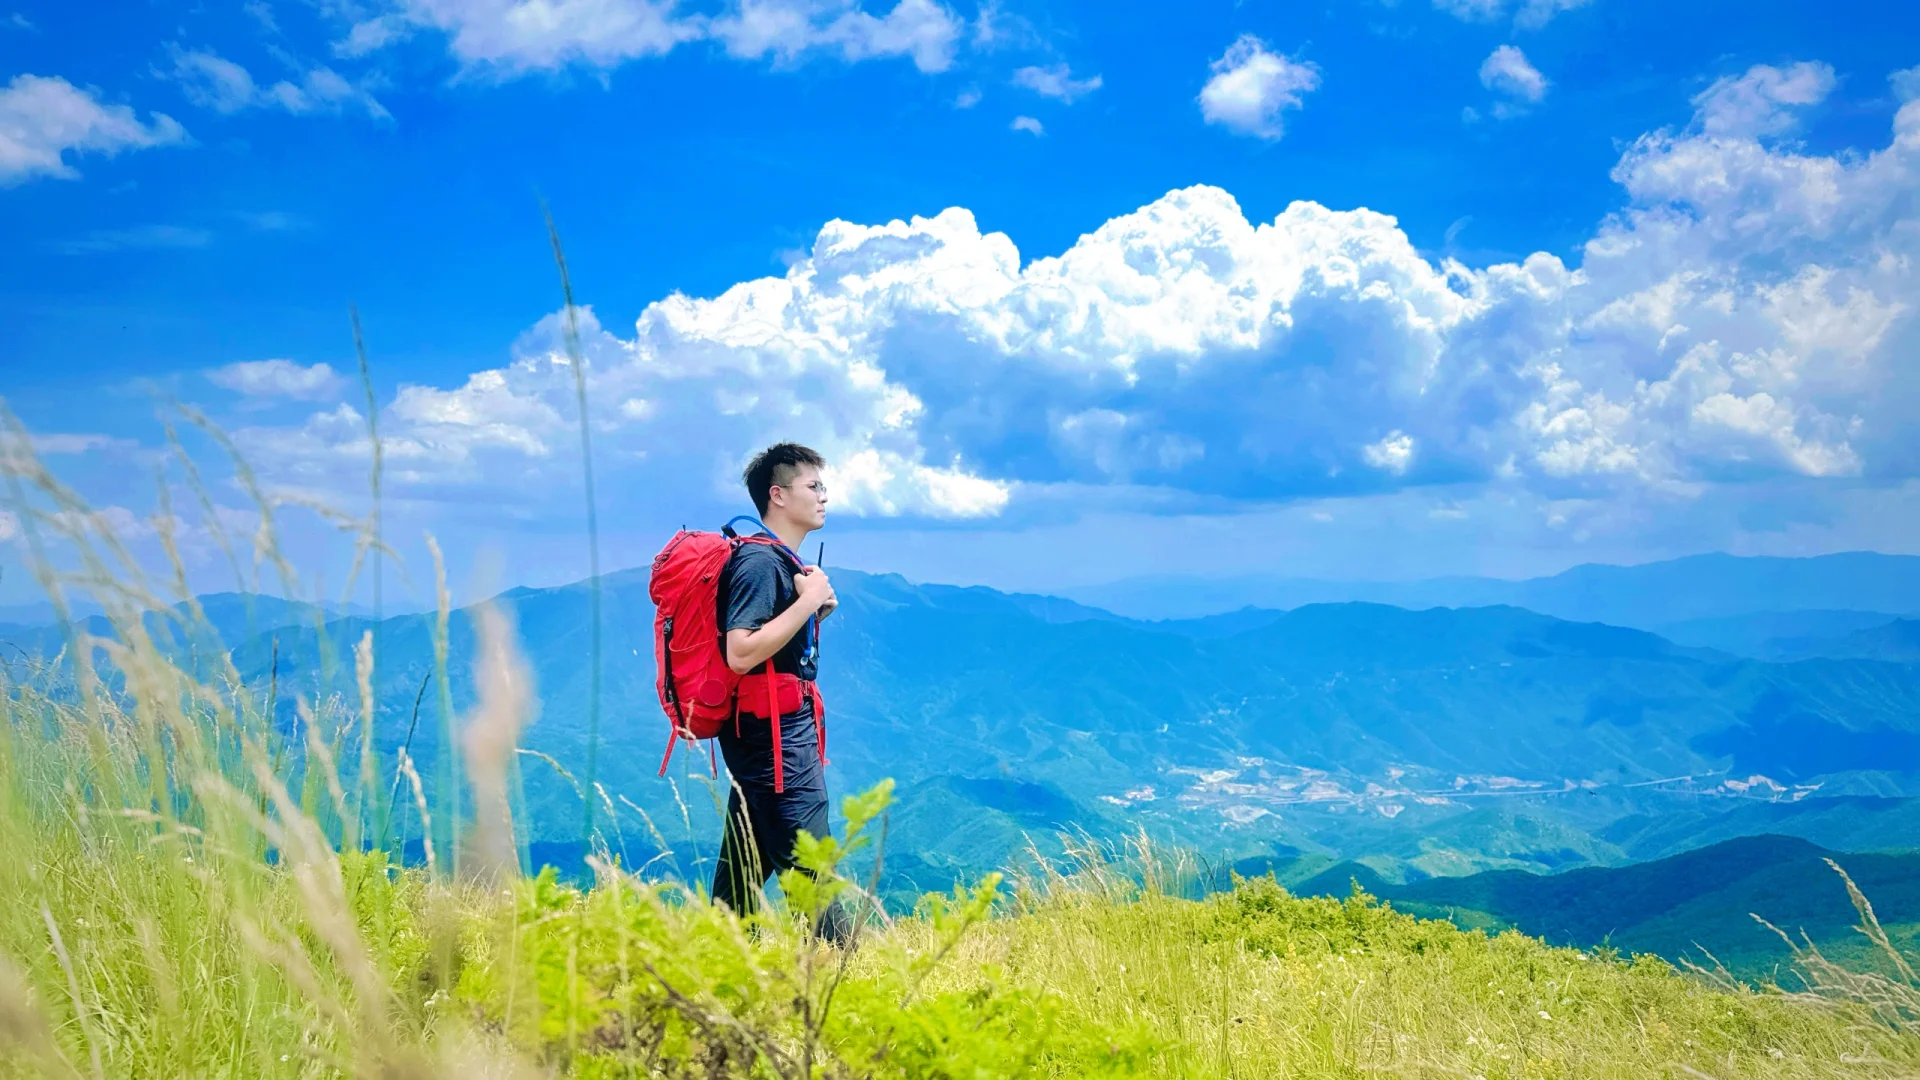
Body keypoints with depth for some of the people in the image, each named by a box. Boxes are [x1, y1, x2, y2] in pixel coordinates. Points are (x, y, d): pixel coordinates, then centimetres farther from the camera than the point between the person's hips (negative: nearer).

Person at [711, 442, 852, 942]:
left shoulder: (785, 562, 17)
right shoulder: (760, 561, -15)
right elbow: (741, 653, -25)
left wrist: (817, 610, 7)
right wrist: (808, 601, -20)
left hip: (783, 730, 10)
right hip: (773, 734, -10)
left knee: (743, 869, 13)